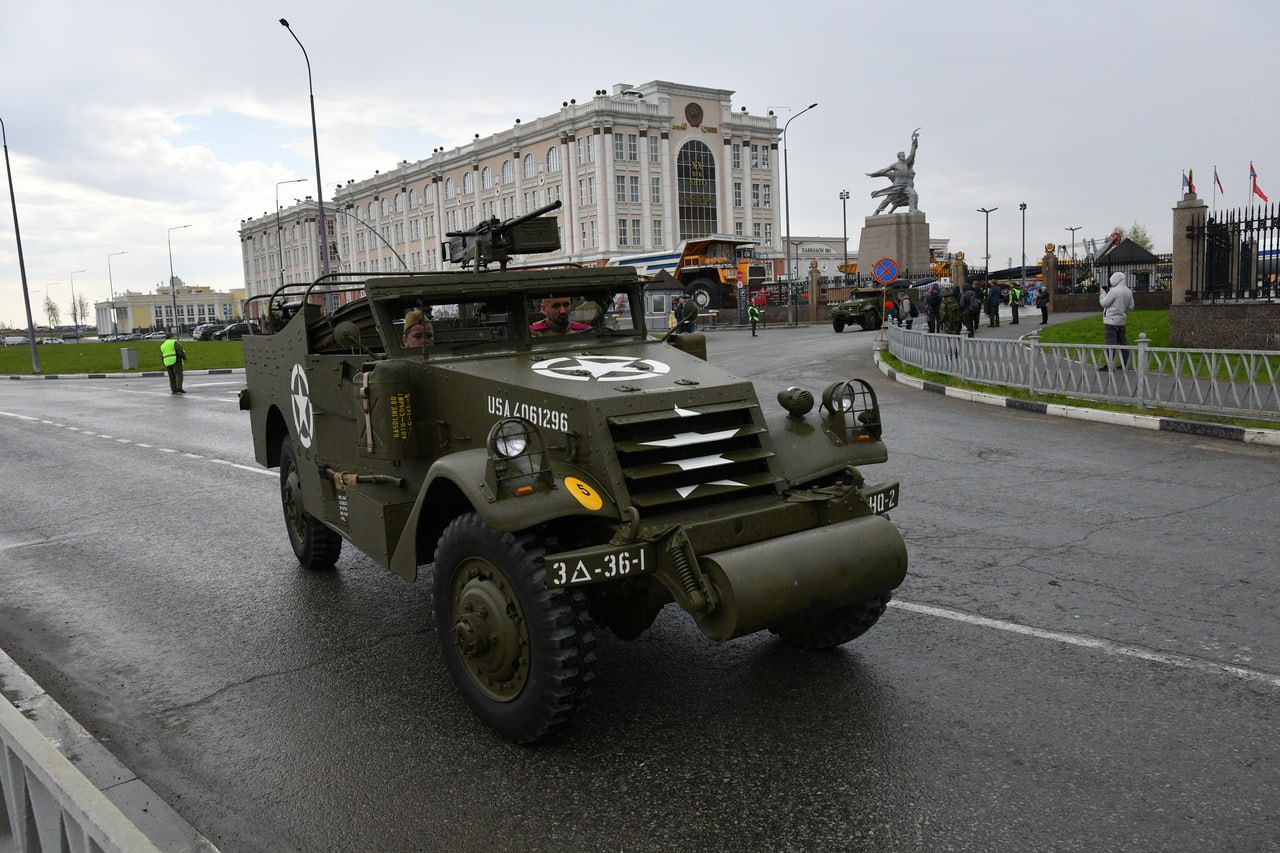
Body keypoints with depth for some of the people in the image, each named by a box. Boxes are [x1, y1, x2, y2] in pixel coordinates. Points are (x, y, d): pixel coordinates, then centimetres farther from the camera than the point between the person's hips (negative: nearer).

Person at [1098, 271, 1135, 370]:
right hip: (1121, 320, 8)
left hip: (1111, 320, -8)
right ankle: (1125, 364, 17)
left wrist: (1103, 293, 3)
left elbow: (1104, 303, -11)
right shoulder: (1128, 291, 8)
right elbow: (1130, 306, 13)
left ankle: (1109, 365, -6)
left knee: (1110, 343, -6)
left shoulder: (1114, 291, -16)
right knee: (1122, 342, 12)